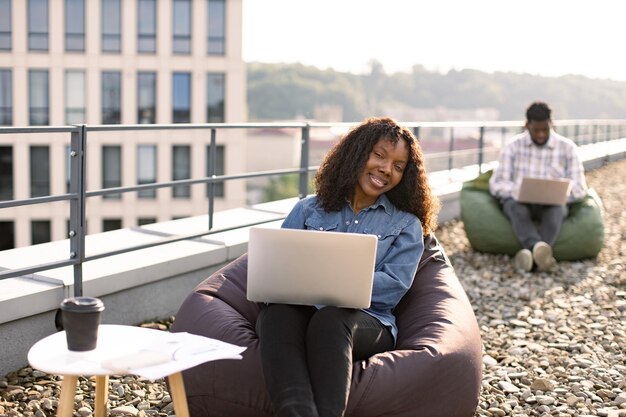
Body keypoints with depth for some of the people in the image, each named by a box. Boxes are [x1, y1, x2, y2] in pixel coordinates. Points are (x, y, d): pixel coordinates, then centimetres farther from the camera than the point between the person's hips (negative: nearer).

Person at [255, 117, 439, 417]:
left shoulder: (406, 225, 17)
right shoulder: (308, 209, 22)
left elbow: (392, 287, 1)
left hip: (366, 322, -1)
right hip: (300, 310, 1)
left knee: (330, 319, -37)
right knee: (277, 313, -35)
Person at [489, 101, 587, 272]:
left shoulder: (568, 148, 7)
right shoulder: (513, 147, 7)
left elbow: (579, 187, 2)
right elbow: (496, 184, 1)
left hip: (553, 204, 0)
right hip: (518, 201, 0)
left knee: (556, 208, -37)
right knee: (517, 207, -37)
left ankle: (528, 253, -55)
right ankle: (540, 249, -59)